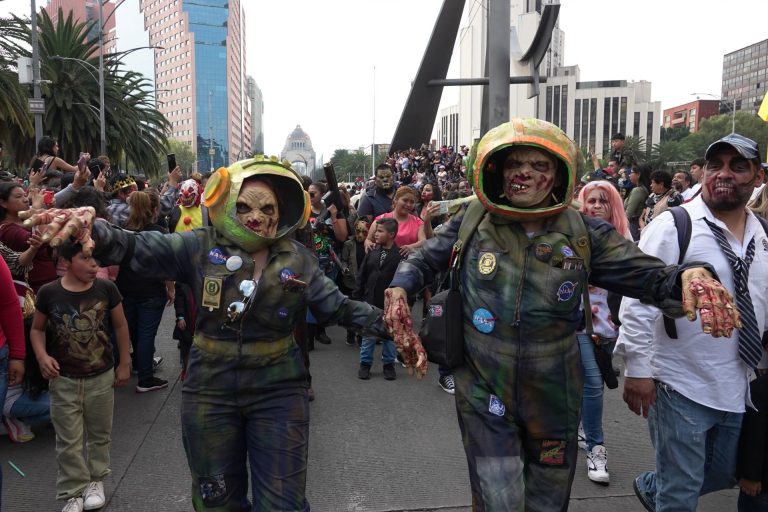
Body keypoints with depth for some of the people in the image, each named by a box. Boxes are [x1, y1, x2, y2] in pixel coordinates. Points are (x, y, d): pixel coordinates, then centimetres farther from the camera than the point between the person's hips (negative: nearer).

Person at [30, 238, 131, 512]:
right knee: (68, 441, 7)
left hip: (101, 377, 1)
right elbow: (37, 329, 5)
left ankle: (96, 480, 38)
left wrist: (124, 363, 5)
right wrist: (42, 356, -14)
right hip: (63, 380, 0)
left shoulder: (106, 289, -11)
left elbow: (121, 326, 2)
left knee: (99, 434, 16)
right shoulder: (49, 293, -11)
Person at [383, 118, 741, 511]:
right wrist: (398, 292, -19)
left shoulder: (584, 235, -7)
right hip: (485, 397, -2)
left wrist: (690, 275, -29)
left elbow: (650, 277, -6)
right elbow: (423, 261, 2)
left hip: (554, 398, 2)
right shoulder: (474, 221, -7)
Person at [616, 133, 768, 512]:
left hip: (736, 389, 7)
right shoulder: (673, 226, -13)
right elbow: (638, 298, -16)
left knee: (724, 475, 24)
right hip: (681, 388, -7)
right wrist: (637, 367, -18)